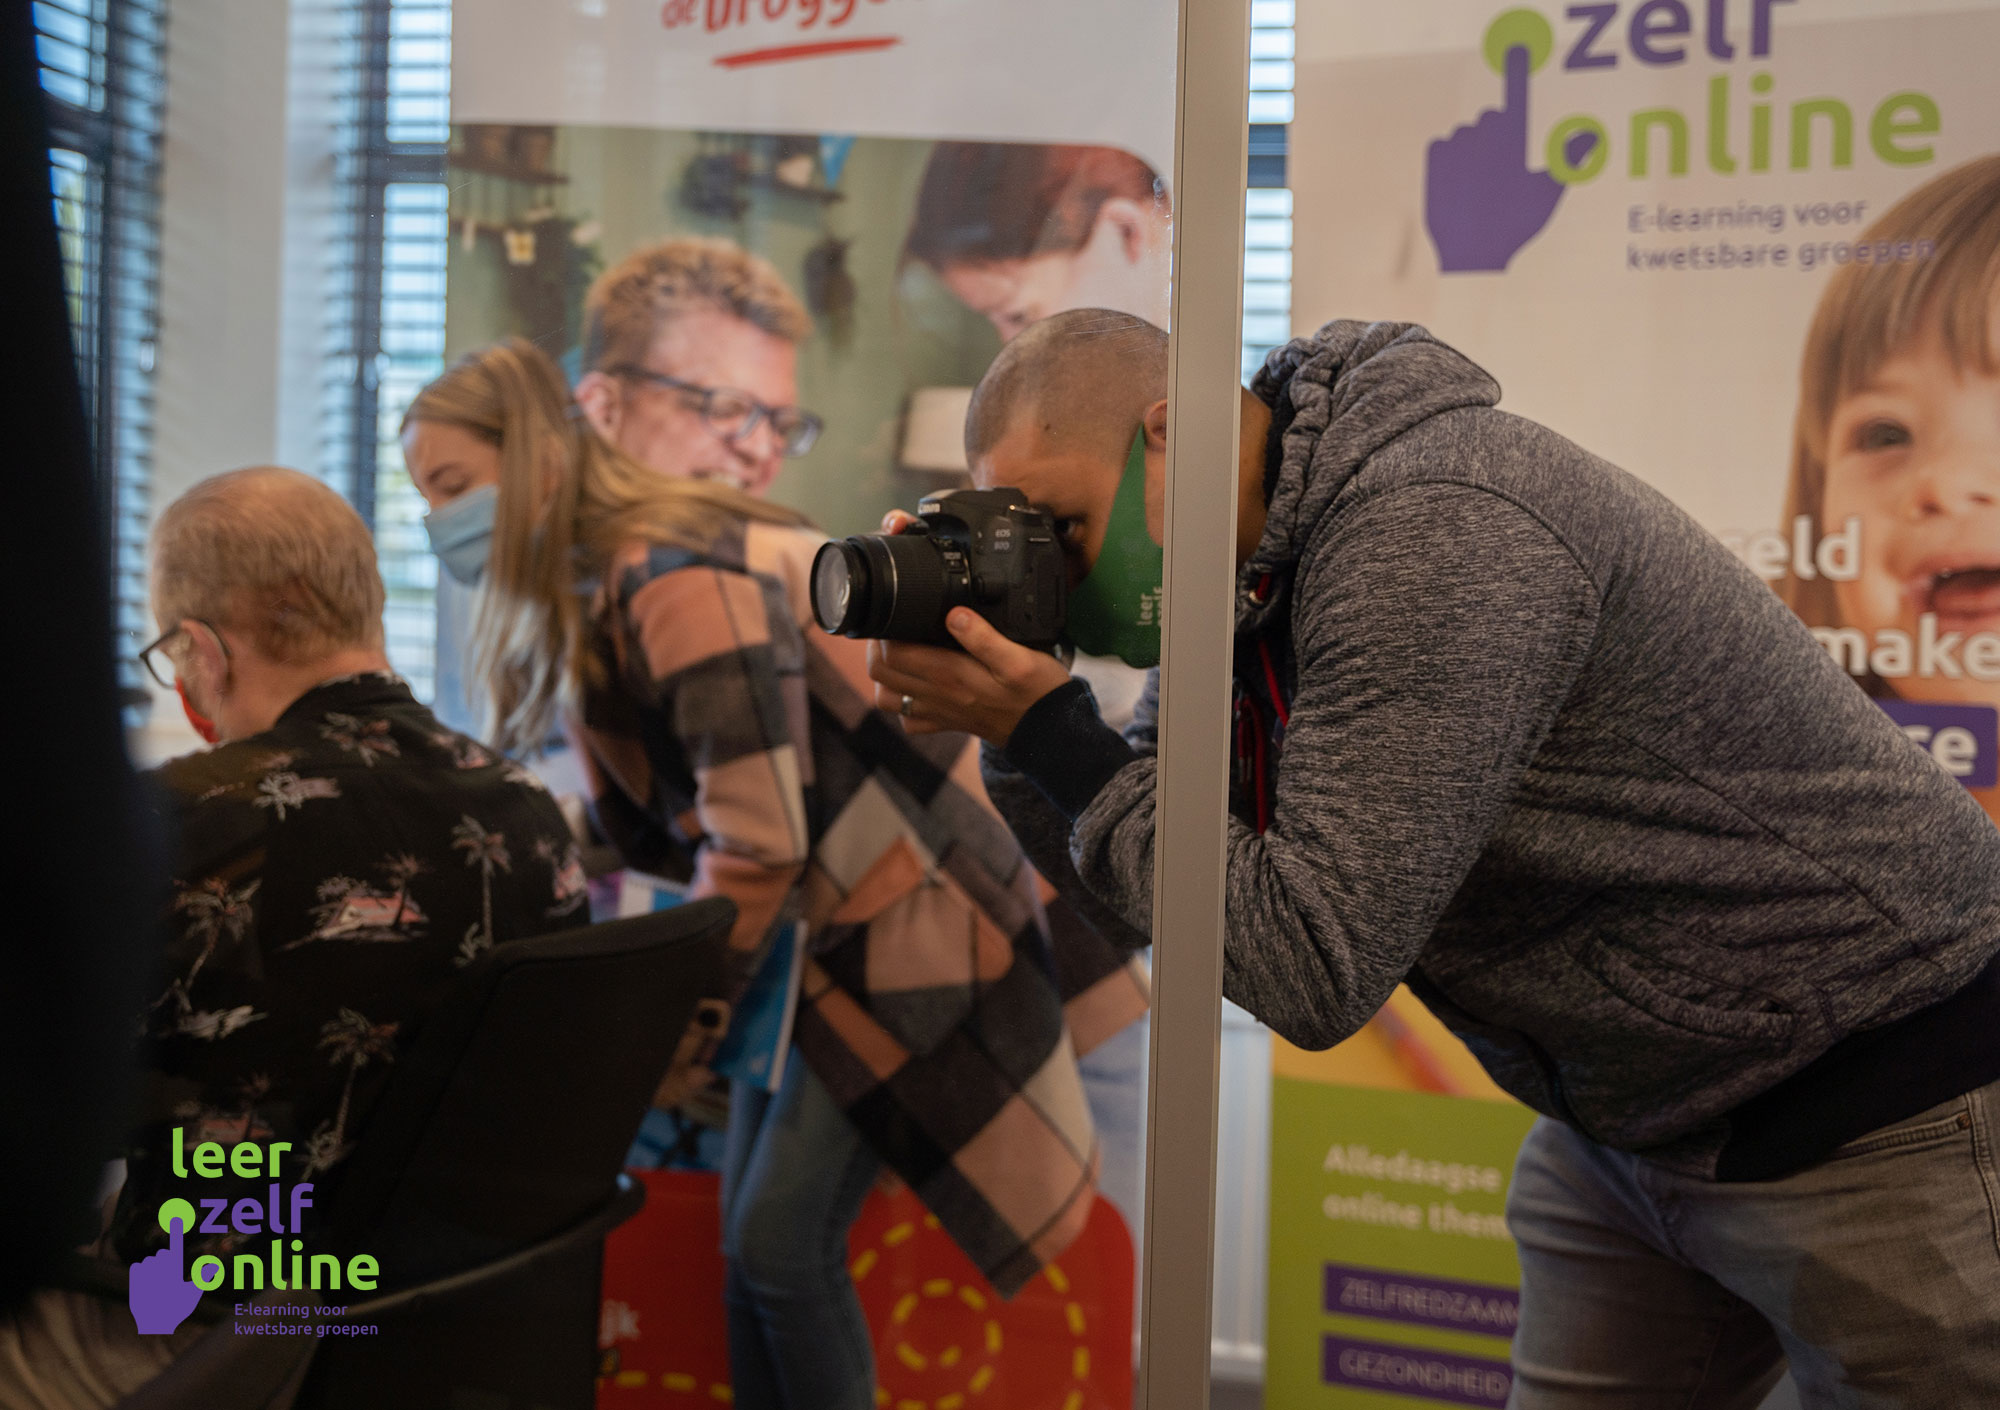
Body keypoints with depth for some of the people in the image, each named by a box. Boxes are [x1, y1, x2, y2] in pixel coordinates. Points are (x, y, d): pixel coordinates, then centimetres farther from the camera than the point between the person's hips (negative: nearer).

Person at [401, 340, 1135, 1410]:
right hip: (810, 927, 9)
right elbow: (653, 825, 12)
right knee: (751, 1240, 10)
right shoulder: (590, 598, 6)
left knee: (782, 1243, -6)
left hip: (902, 920, -9)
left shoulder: (681, 586, -24)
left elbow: (758, 845, -26)